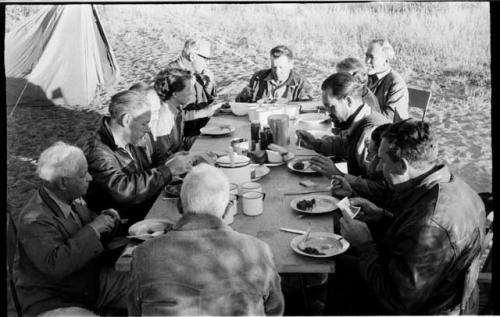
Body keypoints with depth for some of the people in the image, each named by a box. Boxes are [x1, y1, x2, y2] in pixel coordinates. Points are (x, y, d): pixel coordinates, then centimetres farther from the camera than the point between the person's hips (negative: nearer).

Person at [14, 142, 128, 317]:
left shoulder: (72, 198, -1)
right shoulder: (34, 220, -24)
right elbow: (54, 266, -36)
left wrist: (105, 220, -5)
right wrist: (93, 230, -31)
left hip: (93, 282, 8)